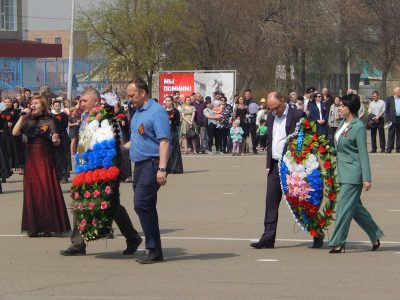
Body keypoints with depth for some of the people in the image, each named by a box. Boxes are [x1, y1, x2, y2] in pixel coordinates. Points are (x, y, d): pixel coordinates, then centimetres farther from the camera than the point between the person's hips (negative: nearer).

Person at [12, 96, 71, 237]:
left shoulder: (49, 121, -2)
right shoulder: (28, 121, 6)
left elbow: (56, 143, -5)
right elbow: (15, 133, -7)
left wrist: (56, 140, -27)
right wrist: (22, 117, -11)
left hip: (46, 161, -3)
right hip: (31, 161, 3)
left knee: (47, 192, -3)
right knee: (32, 192, 3)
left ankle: (48, 226, 3)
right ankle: (33, 227, 7)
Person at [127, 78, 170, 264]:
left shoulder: (157, 112, -11)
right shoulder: (137, 112, 17)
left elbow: (164, 141, -18)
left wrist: (162, 169, -24)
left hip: (151, 164, -9)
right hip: (140, 165, 9)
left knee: (141, 204, -15)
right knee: (146, 207, 10)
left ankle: (153, 249, -10)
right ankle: (154, 250, 15)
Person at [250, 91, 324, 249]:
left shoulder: (297, 116, -10)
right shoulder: (271, 117, 10)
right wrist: (269, 165, 11)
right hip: (275, 165, 6)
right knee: (271, 201, 2)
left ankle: (317, 236, 15)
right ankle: (268, 238, 3)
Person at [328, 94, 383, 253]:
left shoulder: (358, 126, -14)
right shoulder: (343, 123, 10)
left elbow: (363, 153, -15)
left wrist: (367, 178, -16)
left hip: (353, 172, -9)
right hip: (343, 172, 9)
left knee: (344, 206, -7)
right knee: (355, 207, 14)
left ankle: (338, 242, -2)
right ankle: (375, 236, 25)